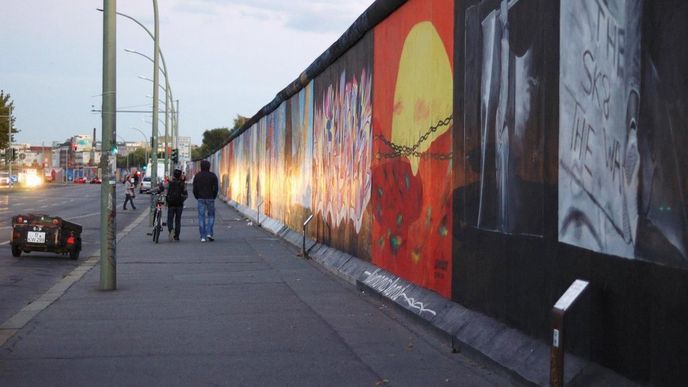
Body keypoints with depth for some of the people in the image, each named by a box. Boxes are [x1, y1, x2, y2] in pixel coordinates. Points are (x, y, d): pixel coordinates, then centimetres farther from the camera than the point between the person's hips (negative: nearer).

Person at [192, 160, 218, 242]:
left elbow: (195, 189, 0)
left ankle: (203, 237, 0)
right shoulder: (213, 176, -2)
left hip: (200, 198, 1)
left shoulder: (197, 176, 3)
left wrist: (197, 197, 12)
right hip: (210, 198, -1)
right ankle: (209, 233, -3)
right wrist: (213, 197, 7)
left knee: (201, 217, 3)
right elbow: (216, 188, -6)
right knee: (211, 216, 13)